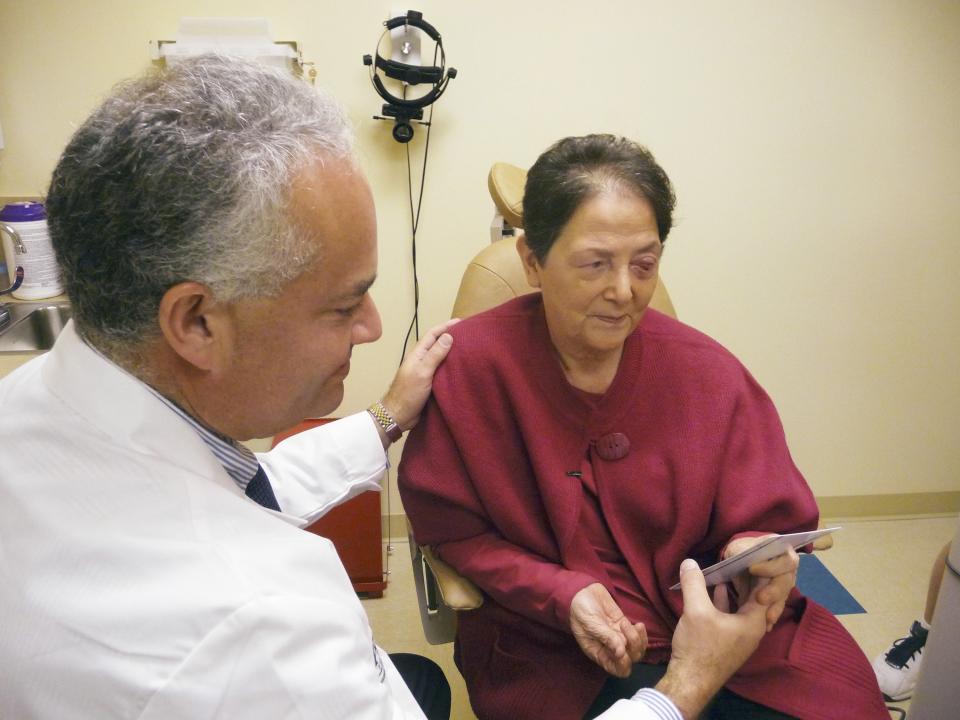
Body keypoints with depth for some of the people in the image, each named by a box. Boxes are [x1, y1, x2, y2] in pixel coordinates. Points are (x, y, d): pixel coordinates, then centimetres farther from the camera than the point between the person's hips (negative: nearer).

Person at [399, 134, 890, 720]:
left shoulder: (708, 372, -5)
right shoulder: (469, 366, -12)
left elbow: (765, 521, 3)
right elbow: (454, 531, -4)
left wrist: (755, 554, -21)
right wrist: (563, 595, -18)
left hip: (716, 629, 3)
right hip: (549, 649, -2)